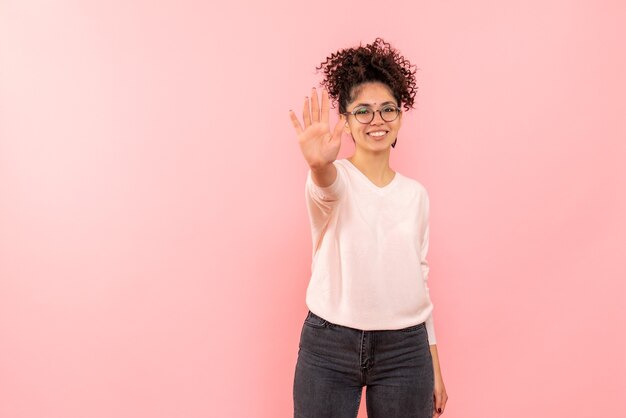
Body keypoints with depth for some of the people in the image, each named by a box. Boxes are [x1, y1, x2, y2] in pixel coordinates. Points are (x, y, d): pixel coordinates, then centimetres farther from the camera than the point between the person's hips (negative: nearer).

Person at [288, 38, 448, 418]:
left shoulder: (416, 194, 7)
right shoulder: (334, 179, -4)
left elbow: (420, 279, 10)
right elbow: (327, 190, -30)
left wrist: (434, 366, 11)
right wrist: (319, 164, -53)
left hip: (404, 348, 3)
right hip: (328, 346, -3)